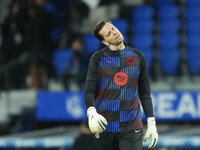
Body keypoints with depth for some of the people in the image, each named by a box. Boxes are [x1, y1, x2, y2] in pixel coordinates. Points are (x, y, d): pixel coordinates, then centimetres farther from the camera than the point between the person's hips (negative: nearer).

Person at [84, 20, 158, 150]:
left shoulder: (138, 57, 10)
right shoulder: (97, 59, 4)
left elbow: (144, 93, 14)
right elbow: (89, 91, -4)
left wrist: (152, 123, 6)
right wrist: (92, 113, -24)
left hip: (131, 127, 0)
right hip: (105, 126, 0)